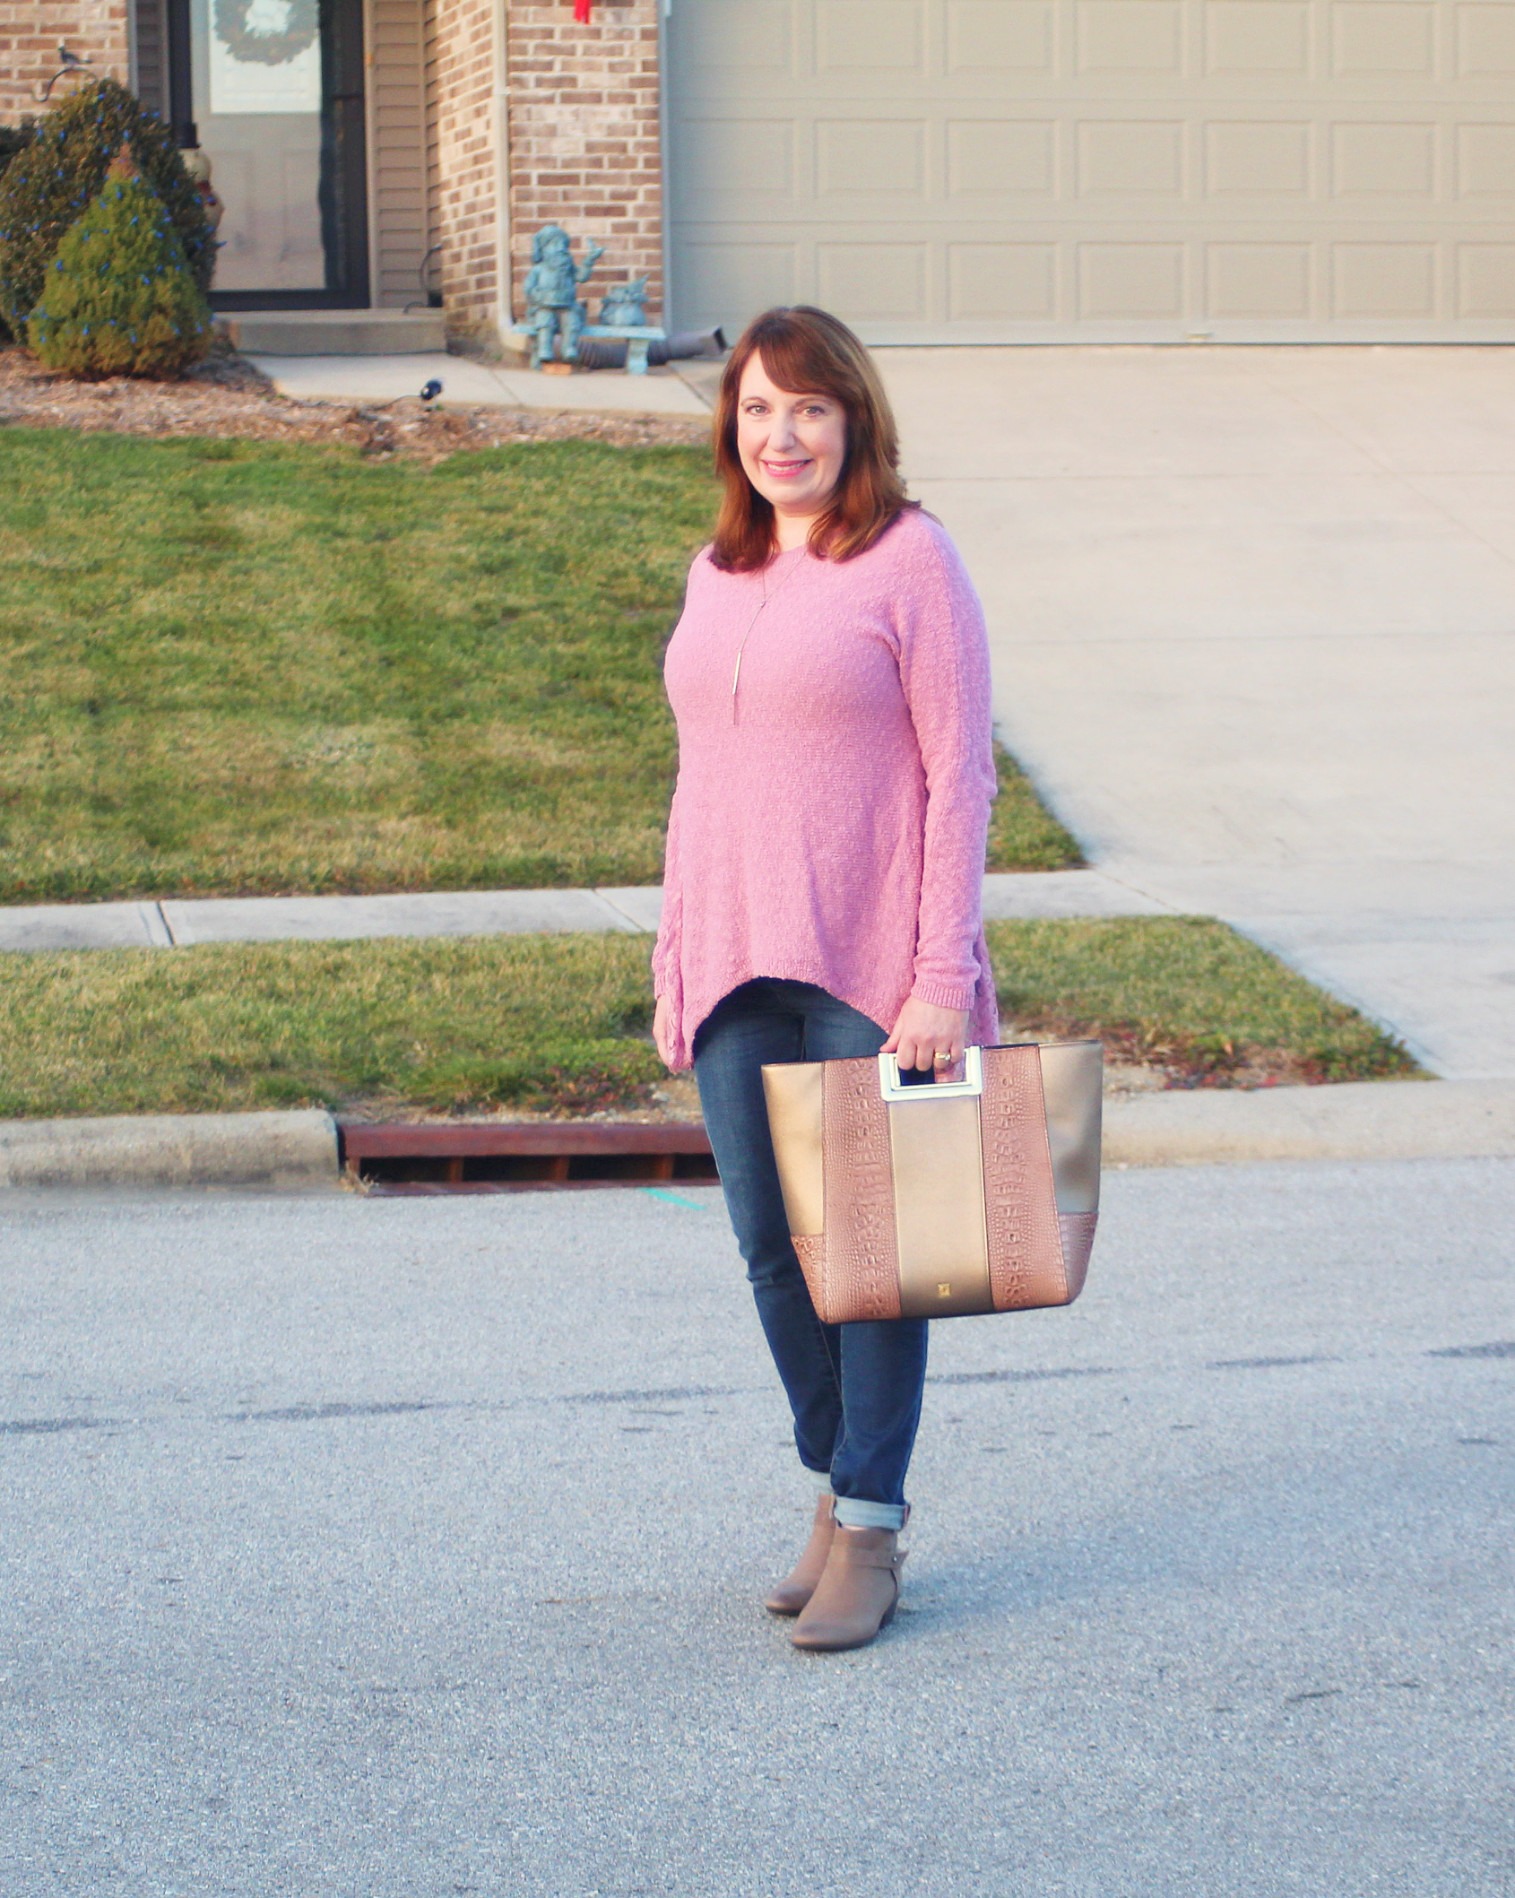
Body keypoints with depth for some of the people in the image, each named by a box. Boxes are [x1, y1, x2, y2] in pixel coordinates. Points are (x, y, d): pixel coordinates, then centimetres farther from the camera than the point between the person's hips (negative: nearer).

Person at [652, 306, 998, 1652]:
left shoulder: (910, 562, -6)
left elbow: (959, 774, -8)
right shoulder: (717, 578, 13)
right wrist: (677, 954, 14)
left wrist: (944, 975, -13)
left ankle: (869, 1528, 8)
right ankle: (837, 1482, 23)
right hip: (736, 966, 6)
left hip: (869, 971, -6)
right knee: (772, 1246, 9)